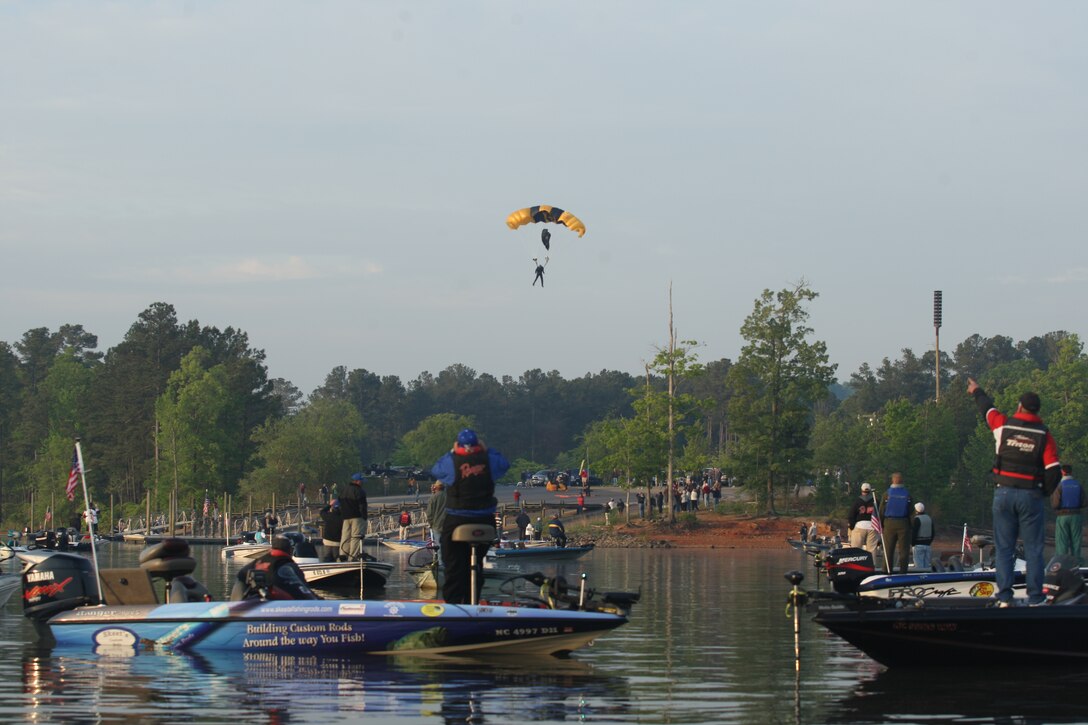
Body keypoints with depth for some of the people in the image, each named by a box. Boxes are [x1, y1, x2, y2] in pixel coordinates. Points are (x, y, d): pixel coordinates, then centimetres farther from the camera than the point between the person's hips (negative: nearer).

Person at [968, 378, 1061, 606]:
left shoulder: (1003, 425, -1)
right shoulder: (1043, 435, -4)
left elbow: (987, 408, 20)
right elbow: (1054, 471, -8)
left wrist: (976, 391, 41)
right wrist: (1045, 492, 10)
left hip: (1003, 494, 1)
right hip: (1031, 496, -1)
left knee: (1003, 548, 7)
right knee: (1033, 551, 2)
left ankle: (1004, 598, 2)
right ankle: (1035, 599, -1)